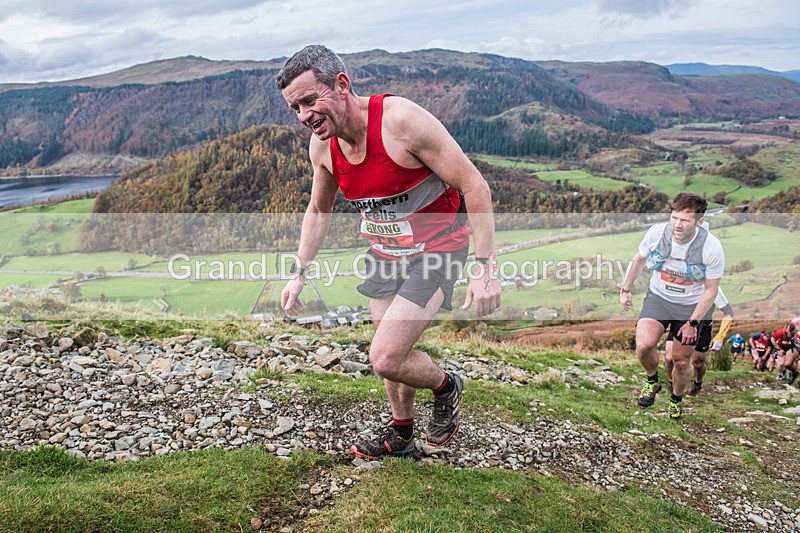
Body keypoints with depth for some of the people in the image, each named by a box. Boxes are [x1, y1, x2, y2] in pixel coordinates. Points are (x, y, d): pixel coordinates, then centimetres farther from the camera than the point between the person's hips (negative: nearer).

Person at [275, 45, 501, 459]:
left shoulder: (401, 120, -28)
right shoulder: (321, 147, -7)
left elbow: (475, 186, -24)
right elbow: (318, 211, 12)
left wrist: (485, 268, -26)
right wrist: (299, 274, 8)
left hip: (435, 251, -6)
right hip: (385, 253, 7)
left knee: (385, 359, -14)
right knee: (392, 352, 17)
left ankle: (446, 387, 18)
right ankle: (401, 433, 41)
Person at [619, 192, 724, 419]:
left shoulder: (711, 247, -22)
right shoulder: (657, 232, -18)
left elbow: (711, 290, -11)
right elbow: (639, 259, 5)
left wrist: (693, 323, -15)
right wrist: (626, 289, 11)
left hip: (692, 305, -1)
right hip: (658, 297, 1)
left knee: (681, 360, 5)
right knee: (644, 345, -22)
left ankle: (676, 399, 37)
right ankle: (652, 381, 11)